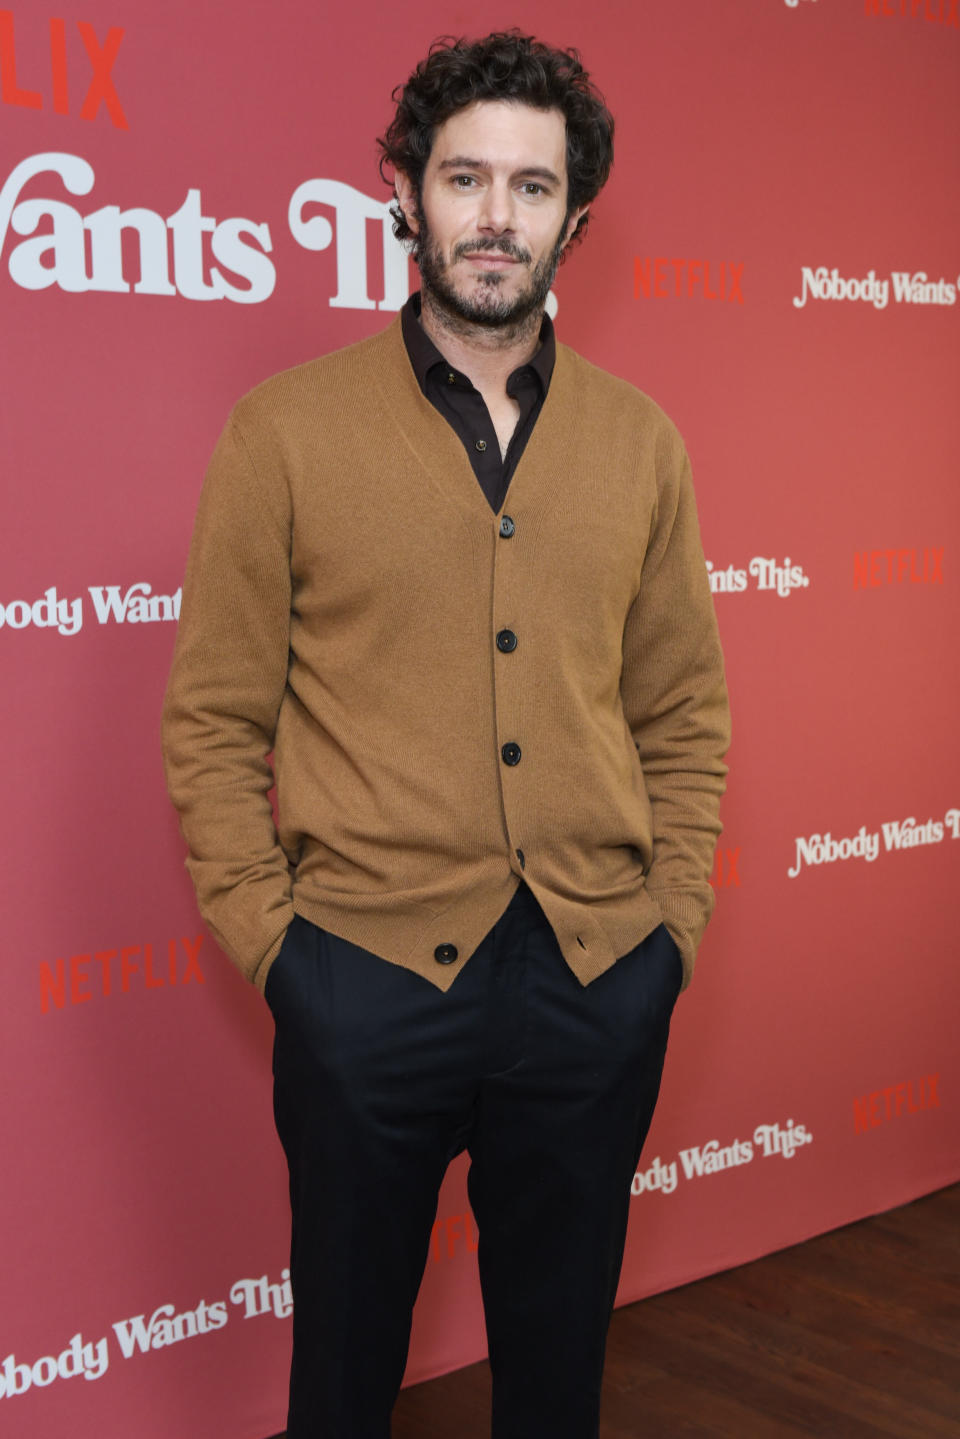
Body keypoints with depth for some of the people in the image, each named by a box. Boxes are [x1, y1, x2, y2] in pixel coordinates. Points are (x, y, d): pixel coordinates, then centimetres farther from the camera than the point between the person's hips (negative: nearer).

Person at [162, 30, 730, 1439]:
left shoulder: (640, 443, 5)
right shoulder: (286, 430, -3)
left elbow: (684, 712, 9)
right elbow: (215, 721, -3)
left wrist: (674, 912, 2)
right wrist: (268, 935, -7)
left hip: (601, 978, 3)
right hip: (370, 968, -2)